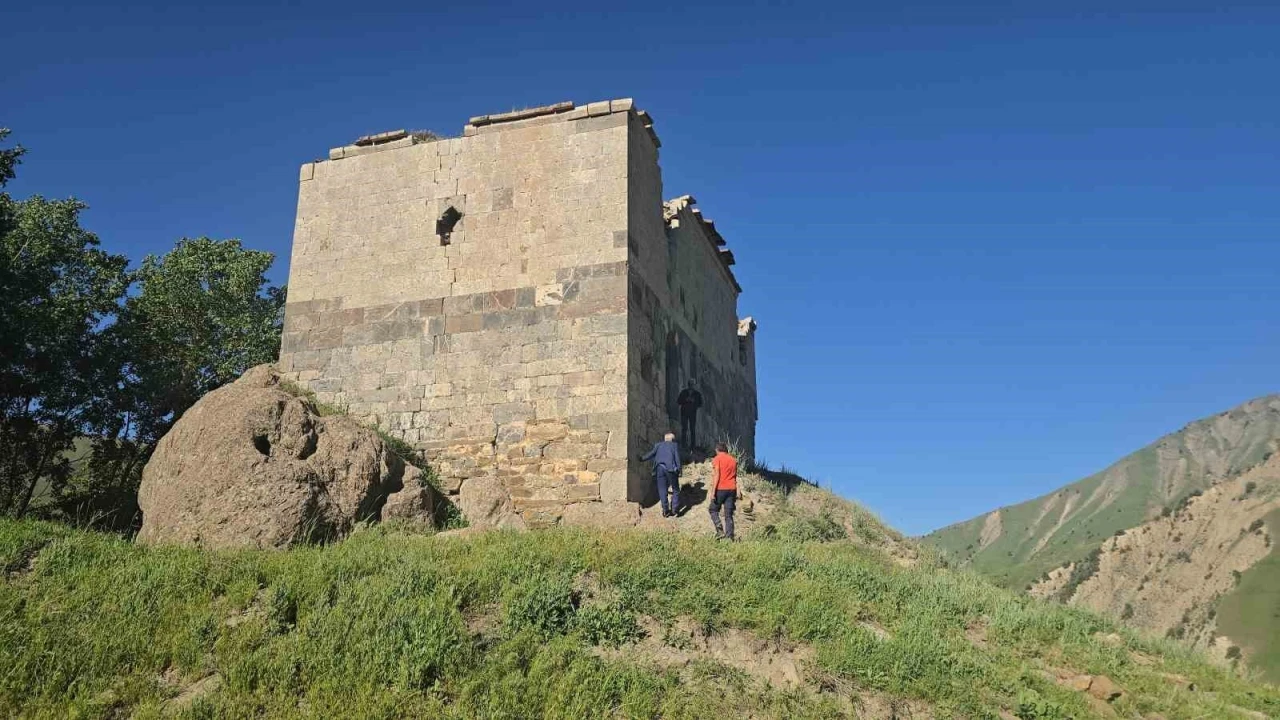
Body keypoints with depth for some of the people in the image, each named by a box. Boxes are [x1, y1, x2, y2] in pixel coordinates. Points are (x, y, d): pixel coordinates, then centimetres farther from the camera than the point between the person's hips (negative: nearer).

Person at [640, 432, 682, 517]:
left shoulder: (658, 445, 21)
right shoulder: (675, 445, 15)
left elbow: (651, 454, 10)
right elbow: (677, 458, 5)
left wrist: (641, 459, 18)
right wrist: (678, 470, 3)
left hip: (659, 468, 2)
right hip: (670, 468, -2)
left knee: (662, 490, 8)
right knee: (675, 489, 10)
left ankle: (665, 510, 5)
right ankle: (674, 508, 2)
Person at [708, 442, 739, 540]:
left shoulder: (717, 459, -4)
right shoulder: (733, 460, 14)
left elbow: (716, 476, -13)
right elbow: (735, 477, 16)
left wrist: (713, 492, -14)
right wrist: (735, 494, 20)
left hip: (720, 489, -5)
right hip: (731, 489, 5)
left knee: (713, 510, 11)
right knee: (729, 515, 7)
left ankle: (720, 531, -5)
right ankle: (729, 537, 1)